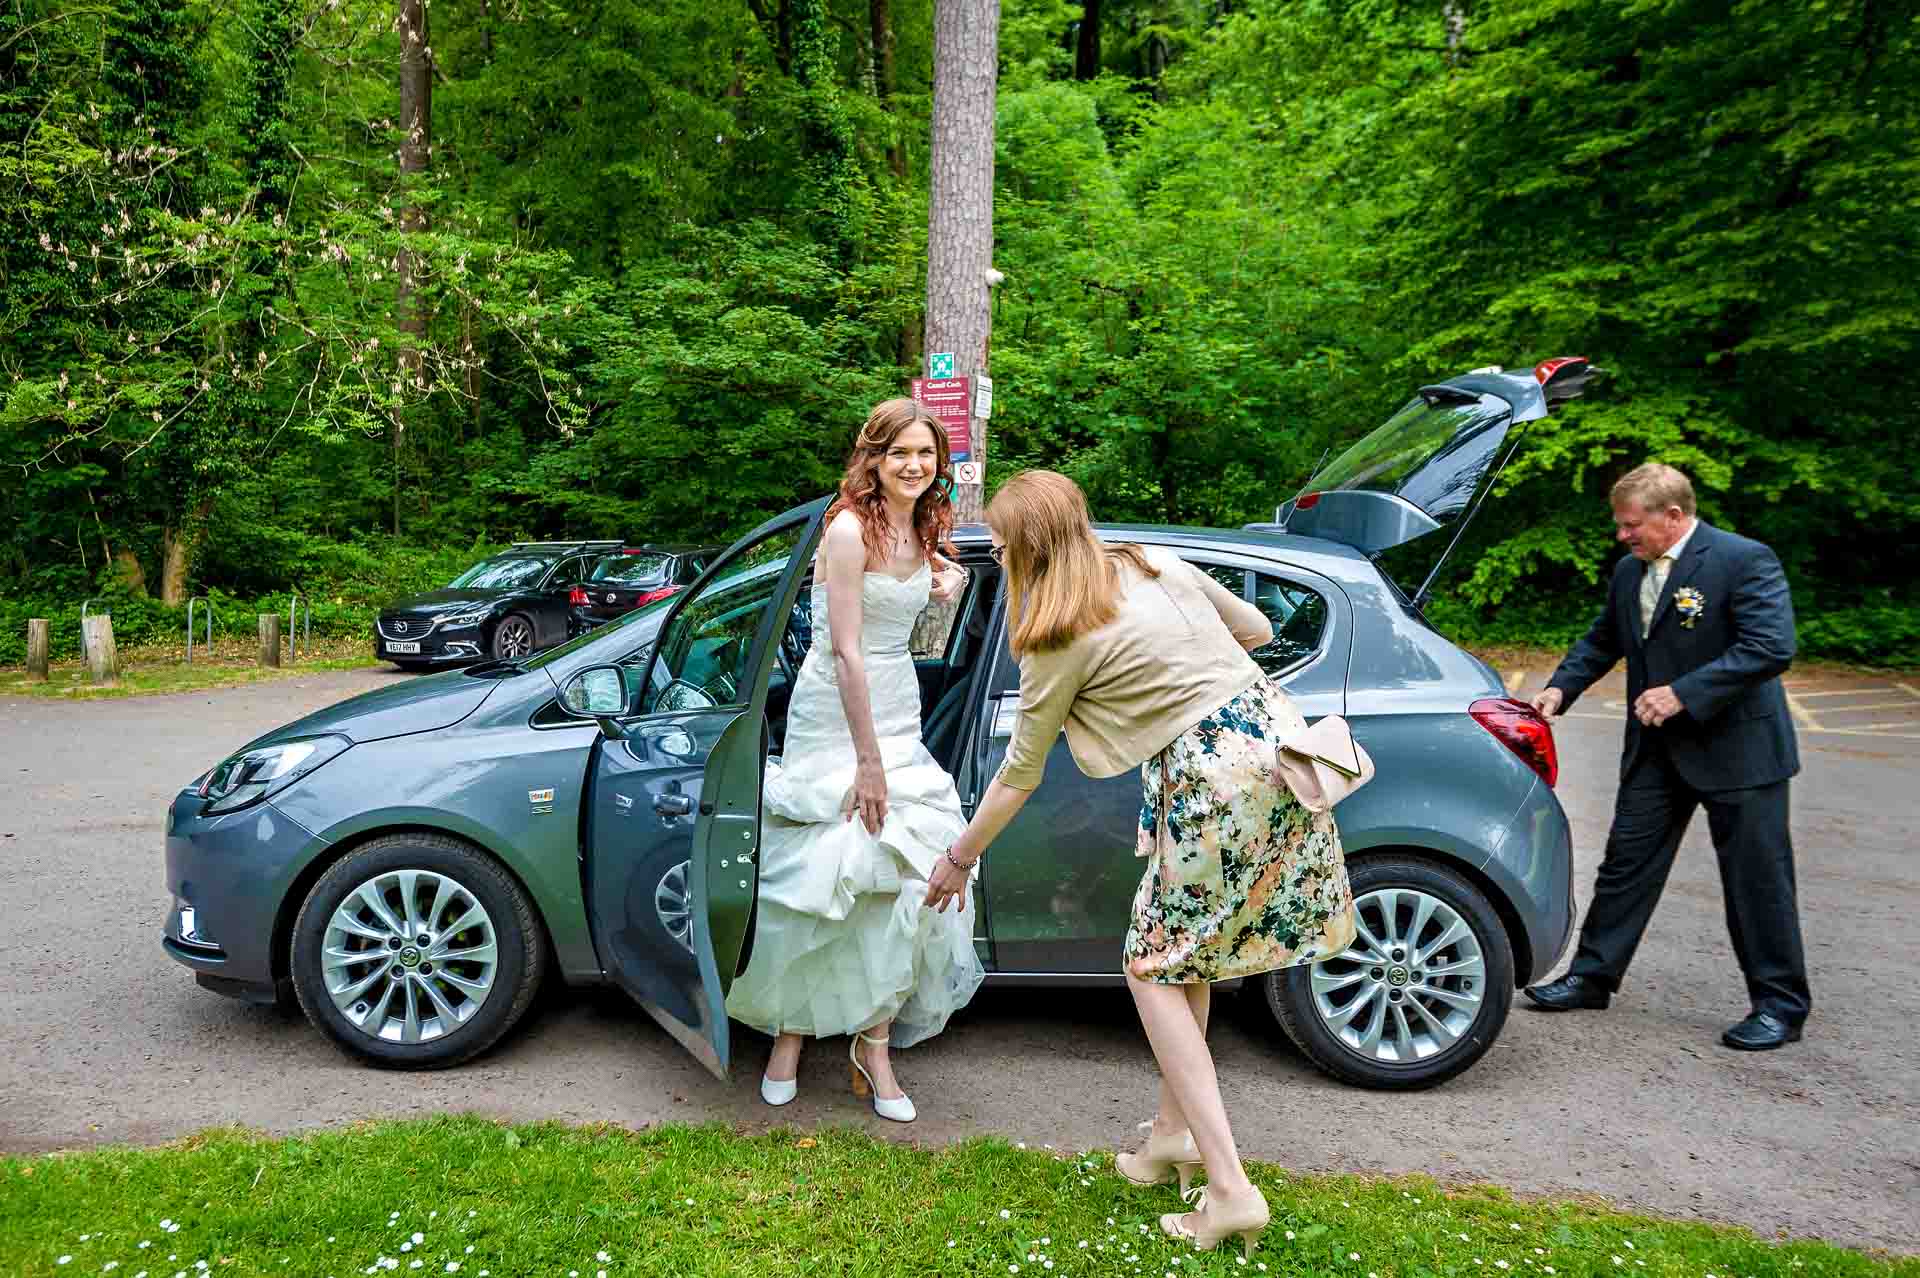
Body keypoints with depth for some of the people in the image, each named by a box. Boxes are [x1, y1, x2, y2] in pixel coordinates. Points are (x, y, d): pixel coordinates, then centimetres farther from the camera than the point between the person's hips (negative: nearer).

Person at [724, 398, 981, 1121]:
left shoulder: (920, 532, 8)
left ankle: (875, 1041, 8)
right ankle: (790, 1029, 17)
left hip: (899, 715, 7)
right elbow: (845, 652, -19)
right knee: (820, 877, -2)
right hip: (835, 717, -7)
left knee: (904, 877, -2)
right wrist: (866, 760, -19)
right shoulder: (849, 530, -15)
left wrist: (947, 586, 8)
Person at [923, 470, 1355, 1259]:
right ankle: (1174, 1131, 31)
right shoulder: (1158, 564, 11)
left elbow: (1019, 774, 2)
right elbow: (1256, 628, 21)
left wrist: (960, 859, 15)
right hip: (1274, 731, 8)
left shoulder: (1060, 641, -7)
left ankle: (1230, 1189, 2)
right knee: (1182, 954, 20)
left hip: (1213, 777, -8)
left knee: (1154, 968, 6)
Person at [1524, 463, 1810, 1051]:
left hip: (1736, 747, -6)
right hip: (1657, 749, 7)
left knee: (1756, 881, 4)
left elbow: (1771, 647, -23)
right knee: (1626, 863, 10)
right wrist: (1560, 688, 3)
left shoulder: (1745, 560, -15)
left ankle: (1780, 1006, 19)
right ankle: (1592, 976, 20)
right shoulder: (1629, 571, 7)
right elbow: (1601, 641, 19)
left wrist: (1683, 693, -25)